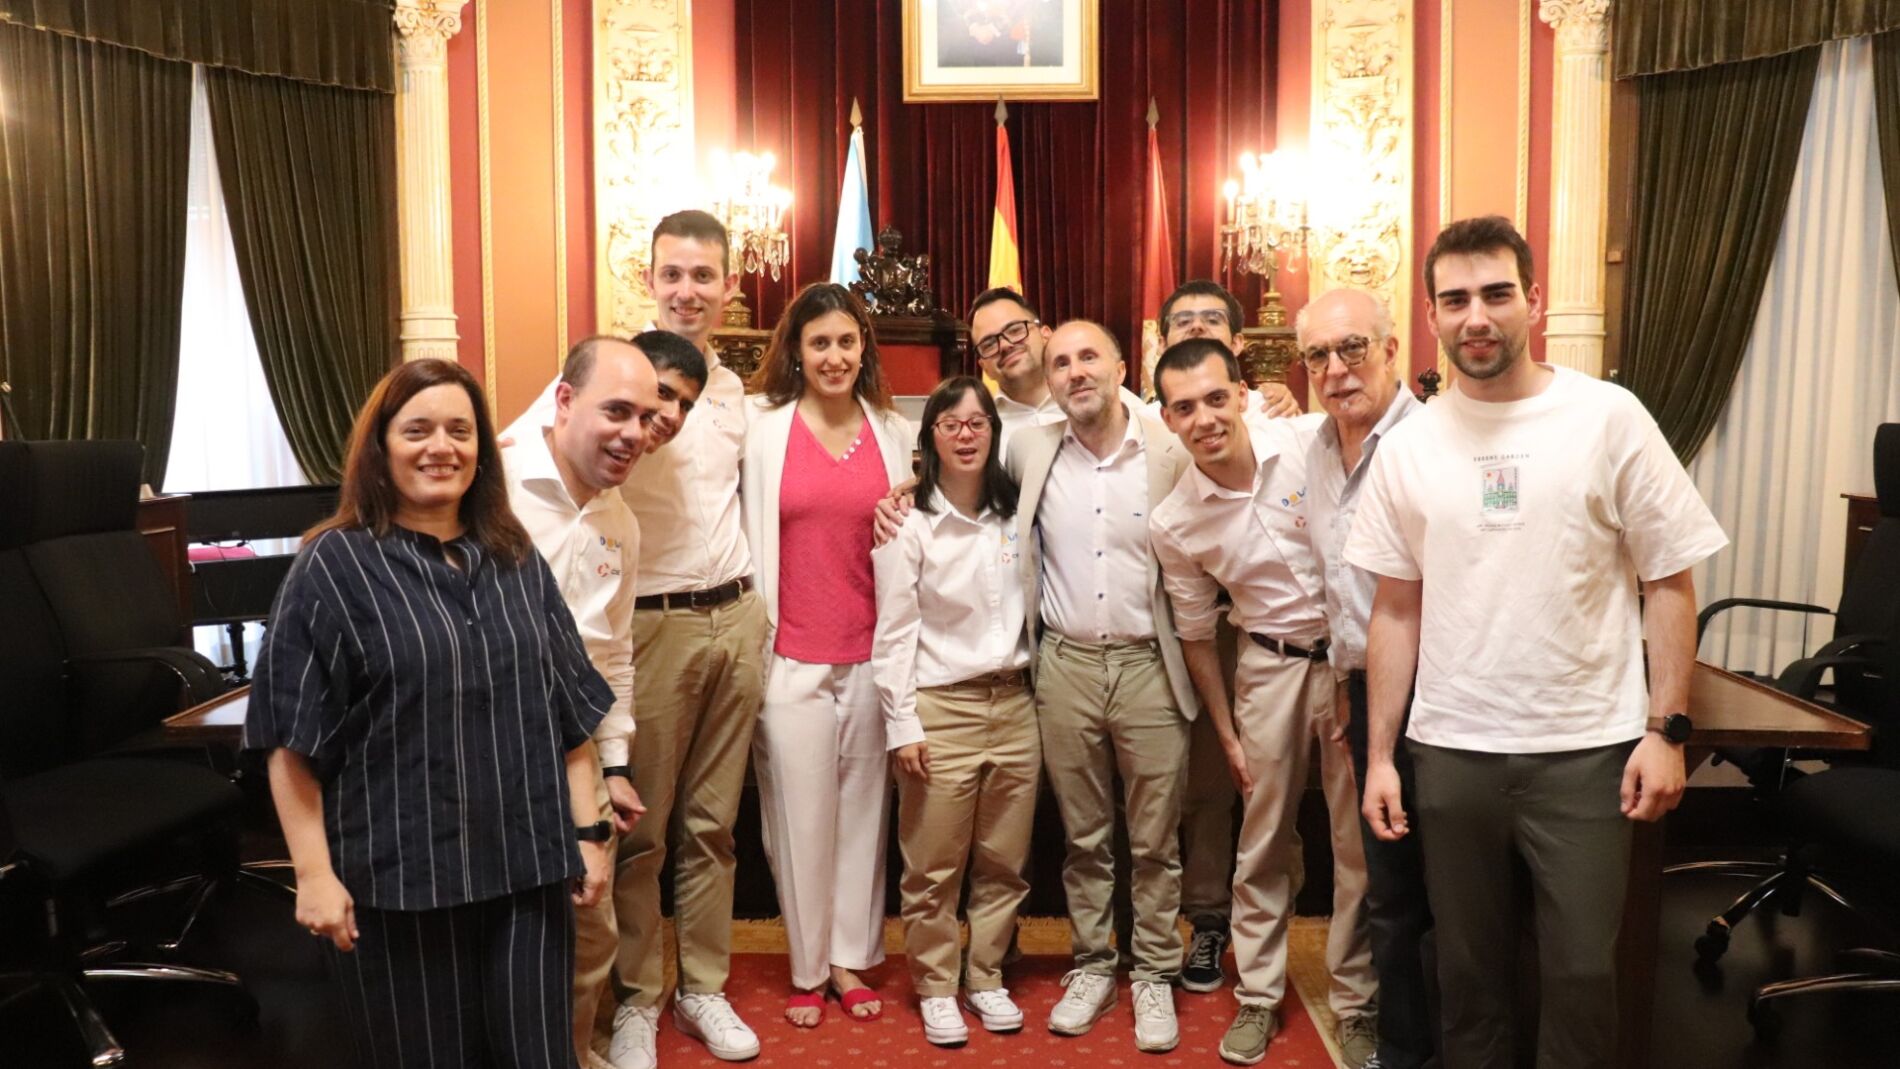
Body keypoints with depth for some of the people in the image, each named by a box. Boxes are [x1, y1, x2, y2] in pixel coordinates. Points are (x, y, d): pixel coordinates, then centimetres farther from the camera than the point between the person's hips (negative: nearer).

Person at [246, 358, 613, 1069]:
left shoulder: (517, 561, 8)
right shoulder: (333, 567, -5)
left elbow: (570, 710, 10)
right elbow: (292, 740, -6)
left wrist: (587, 831, 7)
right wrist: (315, 872, -10)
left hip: (528, 865, 4)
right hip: (400, 876, -3)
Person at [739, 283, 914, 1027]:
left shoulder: (895, 433, 6)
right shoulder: (763, 425, -2)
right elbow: (751, 535, -3)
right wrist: (752, 637, -5)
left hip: (873, 654, 2)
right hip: (793, 656, -2)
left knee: (863, 809, 11)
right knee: (802, 814, 6)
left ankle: (850, 960, 27)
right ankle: (807, 969, 24)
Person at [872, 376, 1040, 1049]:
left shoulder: (1013, 517, 8)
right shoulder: (910, 524, -6)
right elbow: (893, 634, -7)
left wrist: (1037, 698, 10)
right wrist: (902, 725, -9)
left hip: (1013, 704, 4)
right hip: (941, 711, -4)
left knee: (1003, 864, 10)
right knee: (935, 868, 4)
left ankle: (986, 979, 26)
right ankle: (936, 988, 20)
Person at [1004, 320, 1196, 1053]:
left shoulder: (1171, 453, -4)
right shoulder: (1030, 451, 3)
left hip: (1150, 667, -1)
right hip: (1065, 668, 2)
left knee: (1154, 842, 9)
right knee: (1083, 839, 13)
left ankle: (1154, 975, 24)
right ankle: (1091, 966, 29)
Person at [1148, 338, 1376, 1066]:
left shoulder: (1314, 445, -14)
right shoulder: (1172, 523, -7)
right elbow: (1197, 634, 5)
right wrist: (1226, 735, 8)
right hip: (1270, 665, 1)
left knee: (1359, 836, 8)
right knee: (1263, 841, 11)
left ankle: (1354, 998, 26)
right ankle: (1257, 997, 28)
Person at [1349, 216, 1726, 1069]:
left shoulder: (1609, 419, -4)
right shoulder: (1407, 446, 3)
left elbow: (1669, 582, -1)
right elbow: (1396, 611, 6)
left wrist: (1666, 727, -8)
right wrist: (1380, 756, 4)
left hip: (1587, 749, -2)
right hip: (1451, 749, 2)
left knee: (1581, 972, 5)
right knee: (1468, 969, 13)